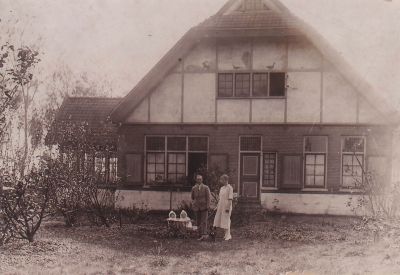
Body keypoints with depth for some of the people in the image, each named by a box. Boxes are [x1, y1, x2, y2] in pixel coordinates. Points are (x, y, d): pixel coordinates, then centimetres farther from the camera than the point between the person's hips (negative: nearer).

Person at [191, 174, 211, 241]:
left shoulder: (206, 187, 0)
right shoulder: (193, 188, 7)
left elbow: (208, 197, -5)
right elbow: (192, 197, 21)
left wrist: (207, 206, -14)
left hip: (204, 207, -3)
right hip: (197, 207, 3)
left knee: (204, 221, -14)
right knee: (198, 222, 3)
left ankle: (204, 235, -22)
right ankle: (200, 235, 8)